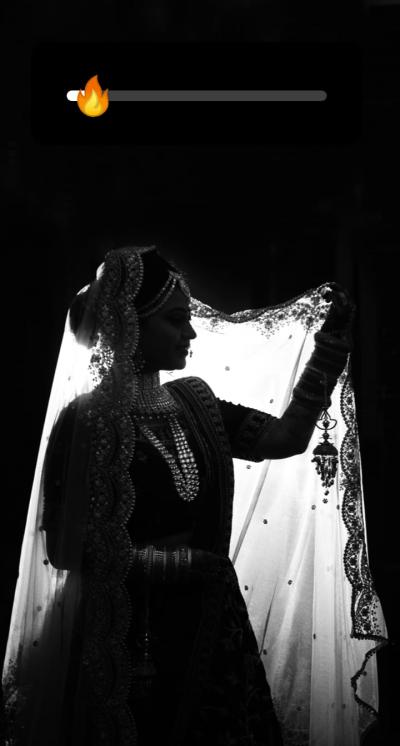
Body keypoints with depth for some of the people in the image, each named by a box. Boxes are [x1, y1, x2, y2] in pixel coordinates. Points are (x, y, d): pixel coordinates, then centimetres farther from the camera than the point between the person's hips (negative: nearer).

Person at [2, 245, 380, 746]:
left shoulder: (193, 401, 2)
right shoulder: (86, 419, -16)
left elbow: (287, 437, -4)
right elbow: (62, 549, -15)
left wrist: (332, 339, -8)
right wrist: (181, 561, -17)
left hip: (209, 625, 6)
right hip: (127, 636, -5)